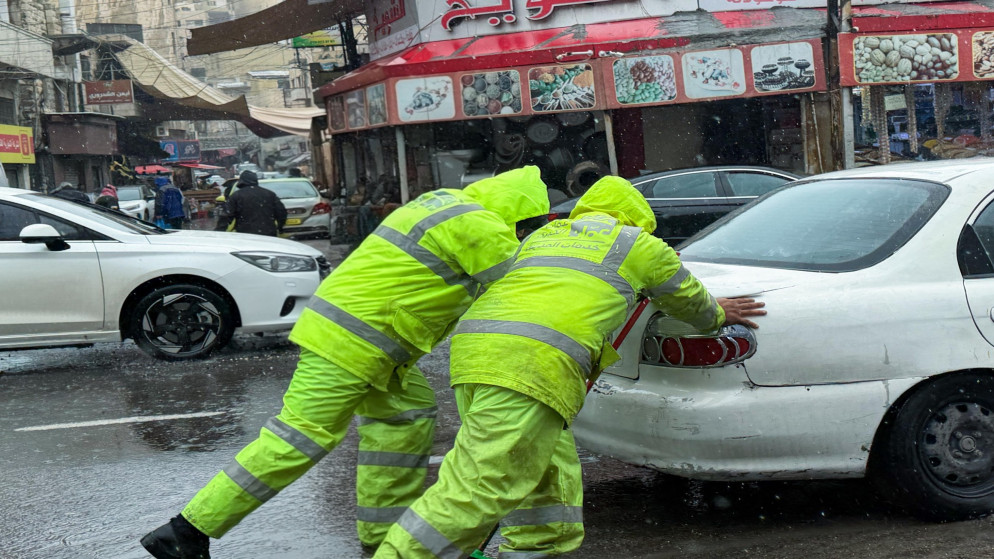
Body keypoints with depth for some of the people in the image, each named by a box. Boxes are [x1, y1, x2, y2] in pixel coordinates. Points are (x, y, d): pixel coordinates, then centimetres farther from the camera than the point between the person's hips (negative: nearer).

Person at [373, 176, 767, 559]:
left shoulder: (543, 234, 34)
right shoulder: (641, 245, 20)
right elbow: (690, 302, 35)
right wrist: (716, 314, 58)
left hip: (472, 349, 7)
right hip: (535, 364, -7)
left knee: (550, 481, 17)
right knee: (476, 491, -11)